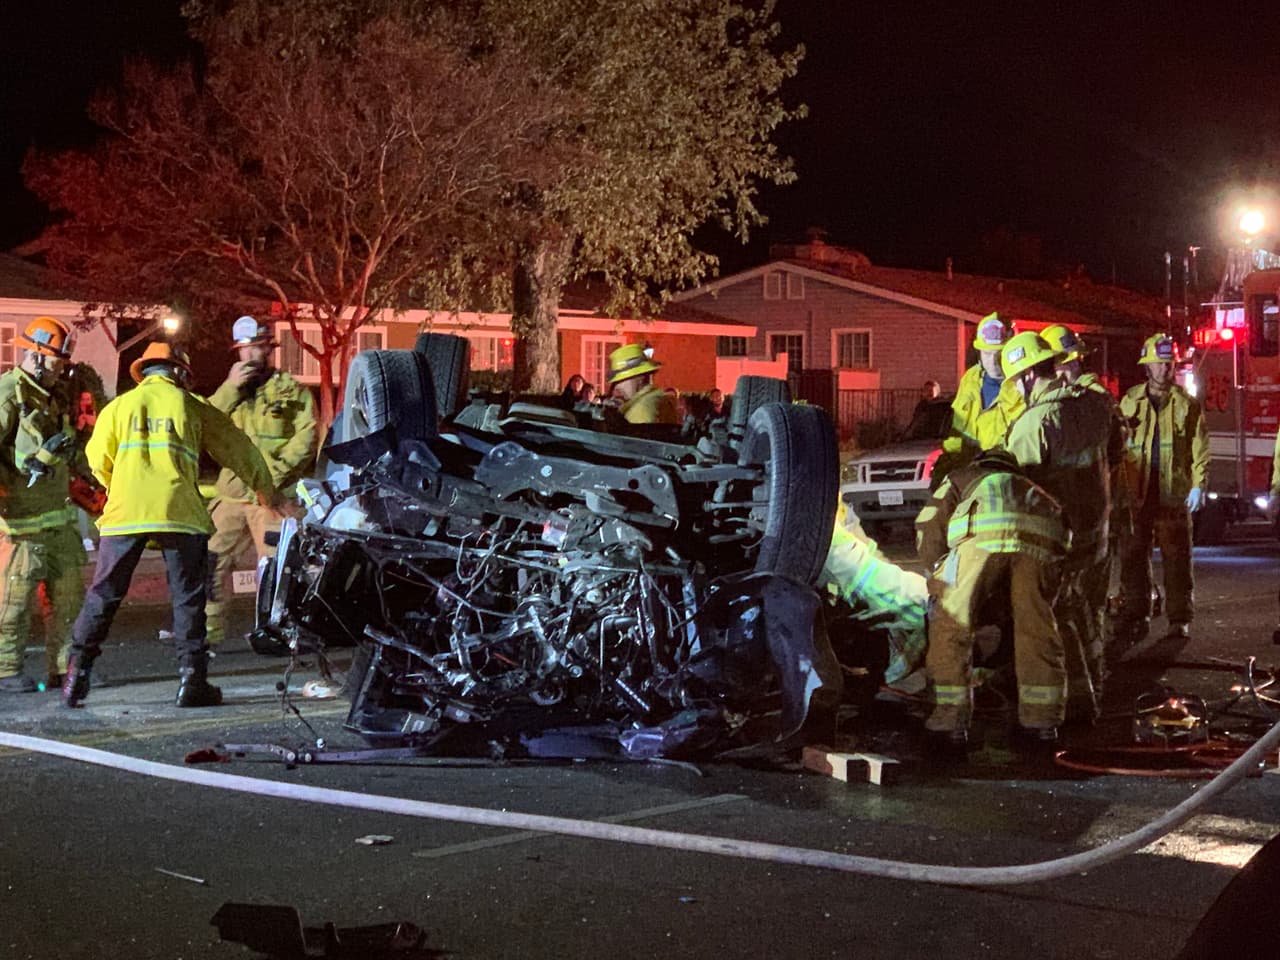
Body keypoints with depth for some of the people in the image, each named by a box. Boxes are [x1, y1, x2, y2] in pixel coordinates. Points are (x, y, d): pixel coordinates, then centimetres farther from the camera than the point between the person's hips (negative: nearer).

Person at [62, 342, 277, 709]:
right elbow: (237, 448, 16)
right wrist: (265, 489, 28)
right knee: (188, 598, 6)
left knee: (103, 595, 8)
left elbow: (98, 459, 7)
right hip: (180, 512, -1)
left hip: (124, 513, 1)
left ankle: (77, 671, 5)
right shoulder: (192, 407, 11)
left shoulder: (119, 406, 13)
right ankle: (192, 680, 3)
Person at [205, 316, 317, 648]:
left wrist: (275, 473, -15)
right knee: (211, 560, 1)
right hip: (231, 493, 5)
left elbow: (306, 439, -5)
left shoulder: (293, 391, 7)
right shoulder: (230, 392, 22)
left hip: (274, 495, -5)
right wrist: (230, 388, -5)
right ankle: (209, 629, 8)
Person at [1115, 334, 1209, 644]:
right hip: (1136, 491, 1)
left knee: (1176, 557, 3)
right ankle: (1134, 615, 10)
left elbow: (1200, 449, 3)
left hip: (1174, 491, -1)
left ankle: (1180, 617, 10)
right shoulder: (1130, 401, 8)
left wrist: (1198, 485, -6)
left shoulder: (1187, 404, 5)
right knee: (1133, 557, 2)